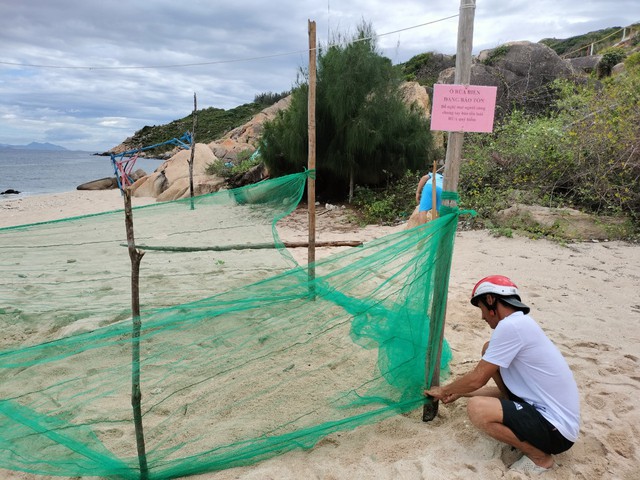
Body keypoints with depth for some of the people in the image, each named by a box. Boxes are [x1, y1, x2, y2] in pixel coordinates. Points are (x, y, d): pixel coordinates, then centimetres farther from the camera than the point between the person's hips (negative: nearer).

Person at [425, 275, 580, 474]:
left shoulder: (510, 326, -22)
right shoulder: (521, 323, 9)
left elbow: (477, 379, -15)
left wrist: (444, 390, 3)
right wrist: (458, 392, 23)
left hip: (556, 428, -9)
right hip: (546, 408, 9)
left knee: (476, 408, -28)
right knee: (489, 350, 7)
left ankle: (539, 456, -4)